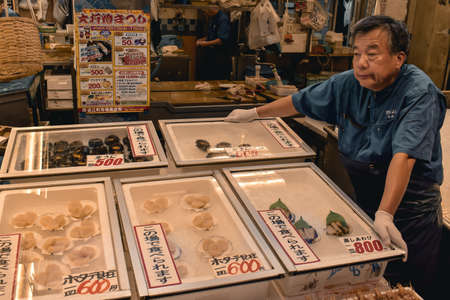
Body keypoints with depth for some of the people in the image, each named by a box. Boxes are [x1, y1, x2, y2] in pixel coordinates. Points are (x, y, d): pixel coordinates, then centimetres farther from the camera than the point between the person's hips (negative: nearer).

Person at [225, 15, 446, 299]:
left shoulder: (419, 93, -18)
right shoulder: (349, 83, -2)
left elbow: (404, 156, -30)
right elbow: (300, 101, 10)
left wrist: (385, 215, -38)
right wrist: (254, 113, 18)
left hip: (408, 207, -4)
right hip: (362, 198, 5)